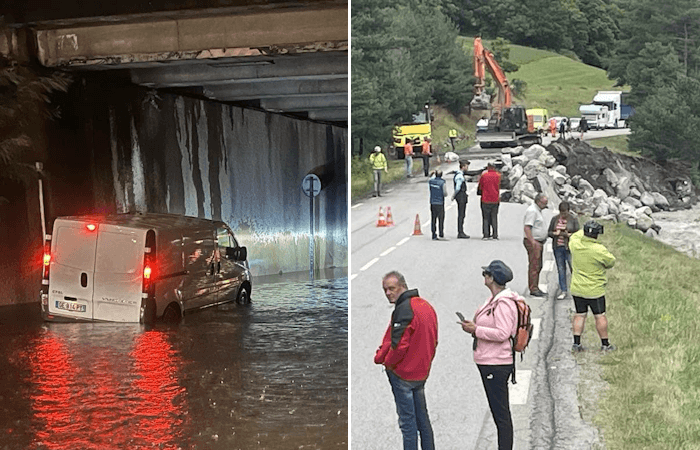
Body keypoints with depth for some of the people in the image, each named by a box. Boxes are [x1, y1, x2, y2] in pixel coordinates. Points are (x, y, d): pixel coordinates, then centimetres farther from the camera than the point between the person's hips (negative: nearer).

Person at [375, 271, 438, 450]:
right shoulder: (427, 306, 10)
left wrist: (383, 360, -9)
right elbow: (433, 341, 15)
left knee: (407, 421, -1)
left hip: (403, 374, -9)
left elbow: (398, 345, -25)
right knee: (422, 418, 18)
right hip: (422, 373, 9)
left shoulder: (404, 309, -19)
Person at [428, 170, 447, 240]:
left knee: (433, 218, 3)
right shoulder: (442, 183, -12)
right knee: (441, 218, 10)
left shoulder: (431, 181, 0)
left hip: (432, 202, 3)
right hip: (440, 203, -3)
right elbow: (445, 194, -8)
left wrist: (434, 175, 37)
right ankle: (441, 233, 17)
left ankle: (434, 234, -1)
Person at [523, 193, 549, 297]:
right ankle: (533, 289, -8)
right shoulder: (532, 210, -15)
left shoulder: (537, 210, 18)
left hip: (538, 242, 11)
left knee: (538, 266, 12)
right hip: (533, 242, -11)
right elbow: (527, 227, -22)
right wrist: (533, 242, -25)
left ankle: (535, 288, 17)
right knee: (534, 266, -10)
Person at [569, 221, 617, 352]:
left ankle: (576, 343, 13)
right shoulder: (599, 250, -22)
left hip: (577, 289, 5)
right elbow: (611, 262, -5)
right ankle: (605, 344, 17)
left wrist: (584, 232, 32)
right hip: (594, 291, -5)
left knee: (579, 315, 14)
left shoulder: (575, 244, -8)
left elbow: (574, 237, 17)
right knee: (600, 316, 8)